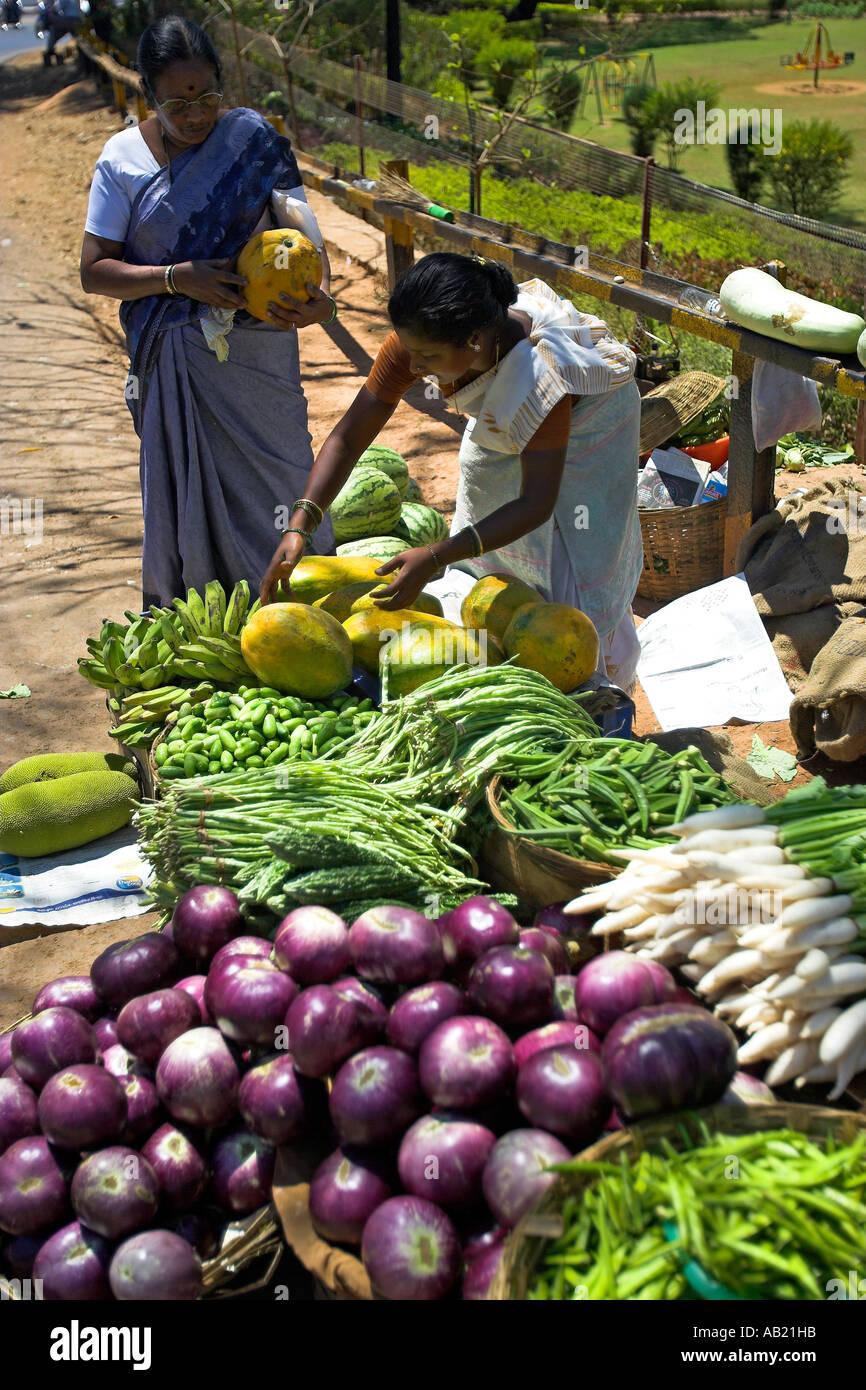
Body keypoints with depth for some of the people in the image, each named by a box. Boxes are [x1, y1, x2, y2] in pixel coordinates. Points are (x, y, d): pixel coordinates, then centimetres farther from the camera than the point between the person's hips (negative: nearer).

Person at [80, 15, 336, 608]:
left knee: (276, 484, 4)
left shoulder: (253, 137, 0)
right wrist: (177, 277, -17)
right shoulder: (124, 156, -1)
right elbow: (94, 270, -1)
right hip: (173, 356, 0)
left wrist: (321, 294, -26)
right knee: (183, 493, 6)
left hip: (258, 352, 0)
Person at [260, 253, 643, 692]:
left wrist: (435, 558, -51)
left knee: (577, 572, 0)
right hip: (504, 419, 5)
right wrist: (299, 526, -40)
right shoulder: (417, 341, -32)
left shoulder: (540, 373, -46)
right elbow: (347, 437, -27)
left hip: (585, 421, -5)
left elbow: (537, 504, -41)